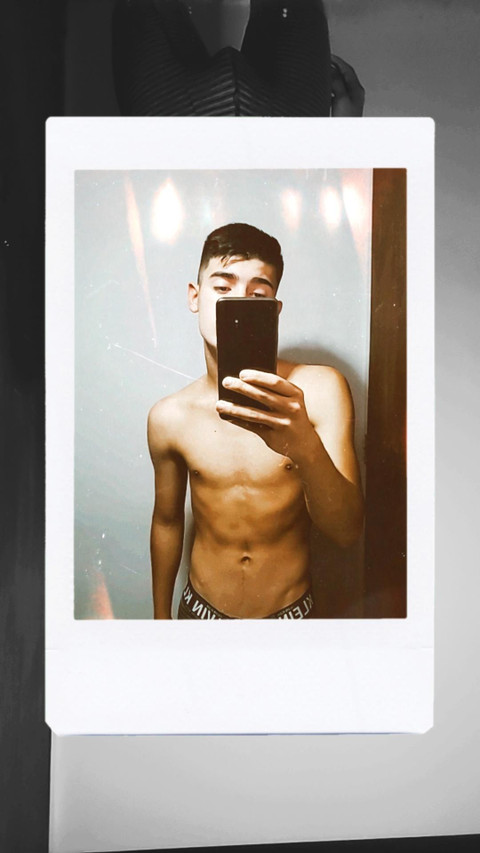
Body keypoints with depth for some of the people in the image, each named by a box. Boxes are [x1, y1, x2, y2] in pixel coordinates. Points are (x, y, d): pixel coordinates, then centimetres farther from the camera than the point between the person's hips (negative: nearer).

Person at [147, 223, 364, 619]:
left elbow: (348, 531, -22)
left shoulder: (321, 389, -17)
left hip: (291, 609, 0)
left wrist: (305, 447, -41)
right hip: (202, 608, 1)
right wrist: (161, 617, 12)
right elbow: (167, 520, 3)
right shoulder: (169, 417, -12)